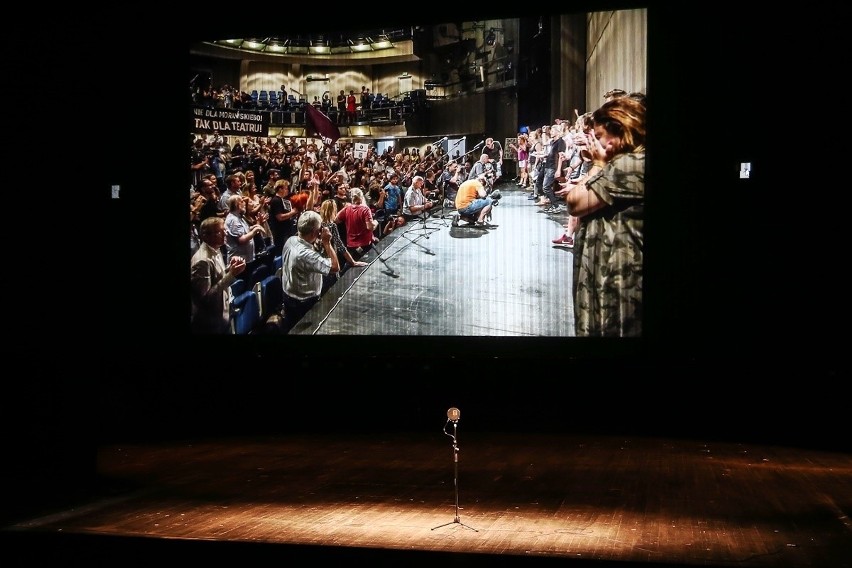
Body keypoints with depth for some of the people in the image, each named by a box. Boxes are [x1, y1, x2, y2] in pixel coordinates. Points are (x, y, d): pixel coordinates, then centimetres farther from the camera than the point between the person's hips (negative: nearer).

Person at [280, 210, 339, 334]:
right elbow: (335, 267, -35)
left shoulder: (290, 240, -10)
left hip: (288, 296, 8)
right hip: (305, 303, -8)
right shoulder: (306, 254, -39)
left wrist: (321, 243, -2)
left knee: (288, 328, 27)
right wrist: (327, 242, -31)